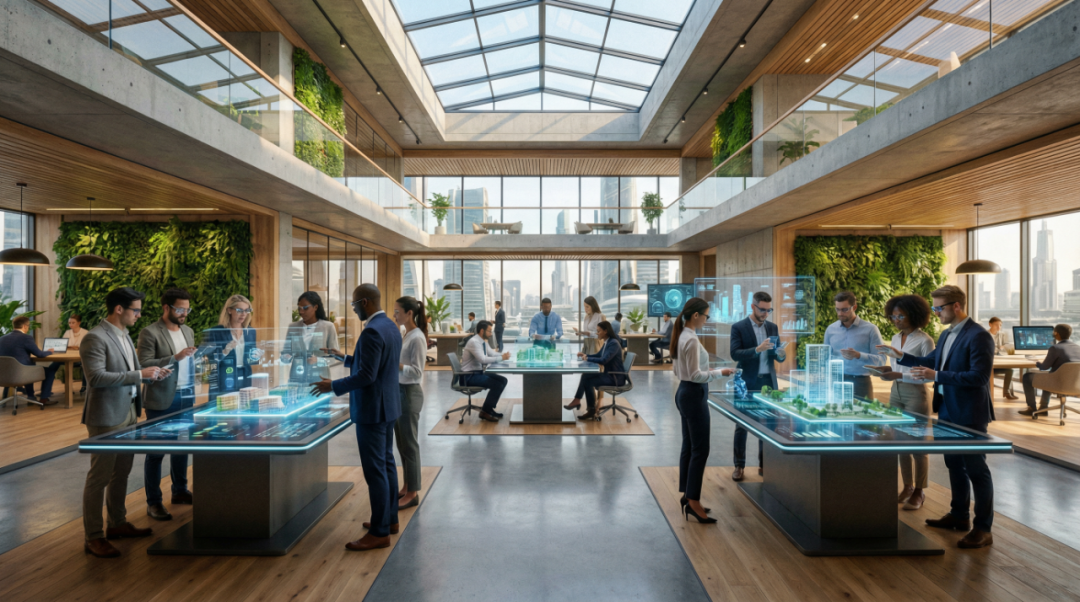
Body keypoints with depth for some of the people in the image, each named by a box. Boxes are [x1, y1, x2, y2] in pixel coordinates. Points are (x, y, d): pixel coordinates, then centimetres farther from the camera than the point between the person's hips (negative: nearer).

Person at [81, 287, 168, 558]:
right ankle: (93, 537, 12)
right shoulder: (95, 338, -16)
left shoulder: (123, 335, 12)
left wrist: (150, 372, 5)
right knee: (99, 477, 1)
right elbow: (96, 377, -25)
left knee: (121, 473, 18)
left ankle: (117, 523, 32)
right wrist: (139, 375, -25)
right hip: (106, 417, -9)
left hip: (128, 413, 9)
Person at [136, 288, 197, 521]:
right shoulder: (150, 333, -10)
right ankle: (153, 502, 14)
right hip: (162, 400, -6)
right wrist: (175, 357, -25)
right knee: (156, 452, 4)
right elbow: (144, 364, -17)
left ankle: (180, 491, 31)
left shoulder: (188, 331, 12)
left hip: (186, 396, 7)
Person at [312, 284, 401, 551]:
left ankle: (379, 533, 7)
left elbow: (367, 375, -24)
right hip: (388, 405, 10)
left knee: (375, 470, -2)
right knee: (387, 464, 18)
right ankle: (389, 519, 31)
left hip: (372, 409, -10)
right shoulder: (390, 326, 9)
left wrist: (333, 386, -13)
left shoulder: (372, 331, -21)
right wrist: (346, 358, 22)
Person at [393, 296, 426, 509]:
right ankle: (407, 486, 29)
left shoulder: (417, 338, -16)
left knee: (409, 444, 1)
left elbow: (416, 372, -19)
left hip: (409, 394, -9)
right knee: (402, 443, 16)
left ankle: (412, 493, 13)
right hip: (399, 392, 9)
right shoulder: (406, 335, 10)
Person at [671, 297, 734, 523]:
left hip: (685, 393, 10)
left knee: (689, 447, 15)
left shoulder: (681, 336, 10)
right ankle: (693, 501, 3)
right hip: (694, 396, -10)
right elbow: (696, 375, -21)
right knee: (700, 450, -3)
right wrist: (719, 373, -12)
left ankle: (687, 495, 23)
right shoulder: (691, 339, -20)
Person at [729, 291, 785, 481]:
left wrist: (780, 354, -14)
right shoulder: (738, 327, -5)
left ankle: (764, 464, 22)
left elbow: (777, 355, 9)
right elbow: (735, 354, -14)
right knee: (742, 426, 5)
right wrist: (757, 349, -27)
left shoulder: (772, 327, 9)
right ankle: (739, 465, 15)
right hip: (747, 383, -4)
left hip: (768, 382, 4)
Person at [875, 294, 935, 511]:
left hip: (916, 395, -6)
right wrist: (887, 371, -4)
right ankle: (907, 487, 22)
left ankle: (919, 492, 14)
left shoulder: (924, 341, -11)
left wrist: (899, 375, -23)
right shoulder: (895, 338, 10)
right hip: (896, 393, 6)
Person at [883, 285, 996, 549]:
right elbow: (930, 361, 21)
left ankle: (983, 529, 13)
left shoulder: (978, 336, -18)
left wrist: (936, 376, -28)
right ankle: (959, 516, 33)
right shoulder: (946, 335, 11)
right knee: (954, 465, 18)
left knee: (976, 469, 1)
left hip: (970, 414, -9)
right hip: (947, 411, 9)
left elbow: (979, 376, -24)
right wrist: (901, 356, 10)